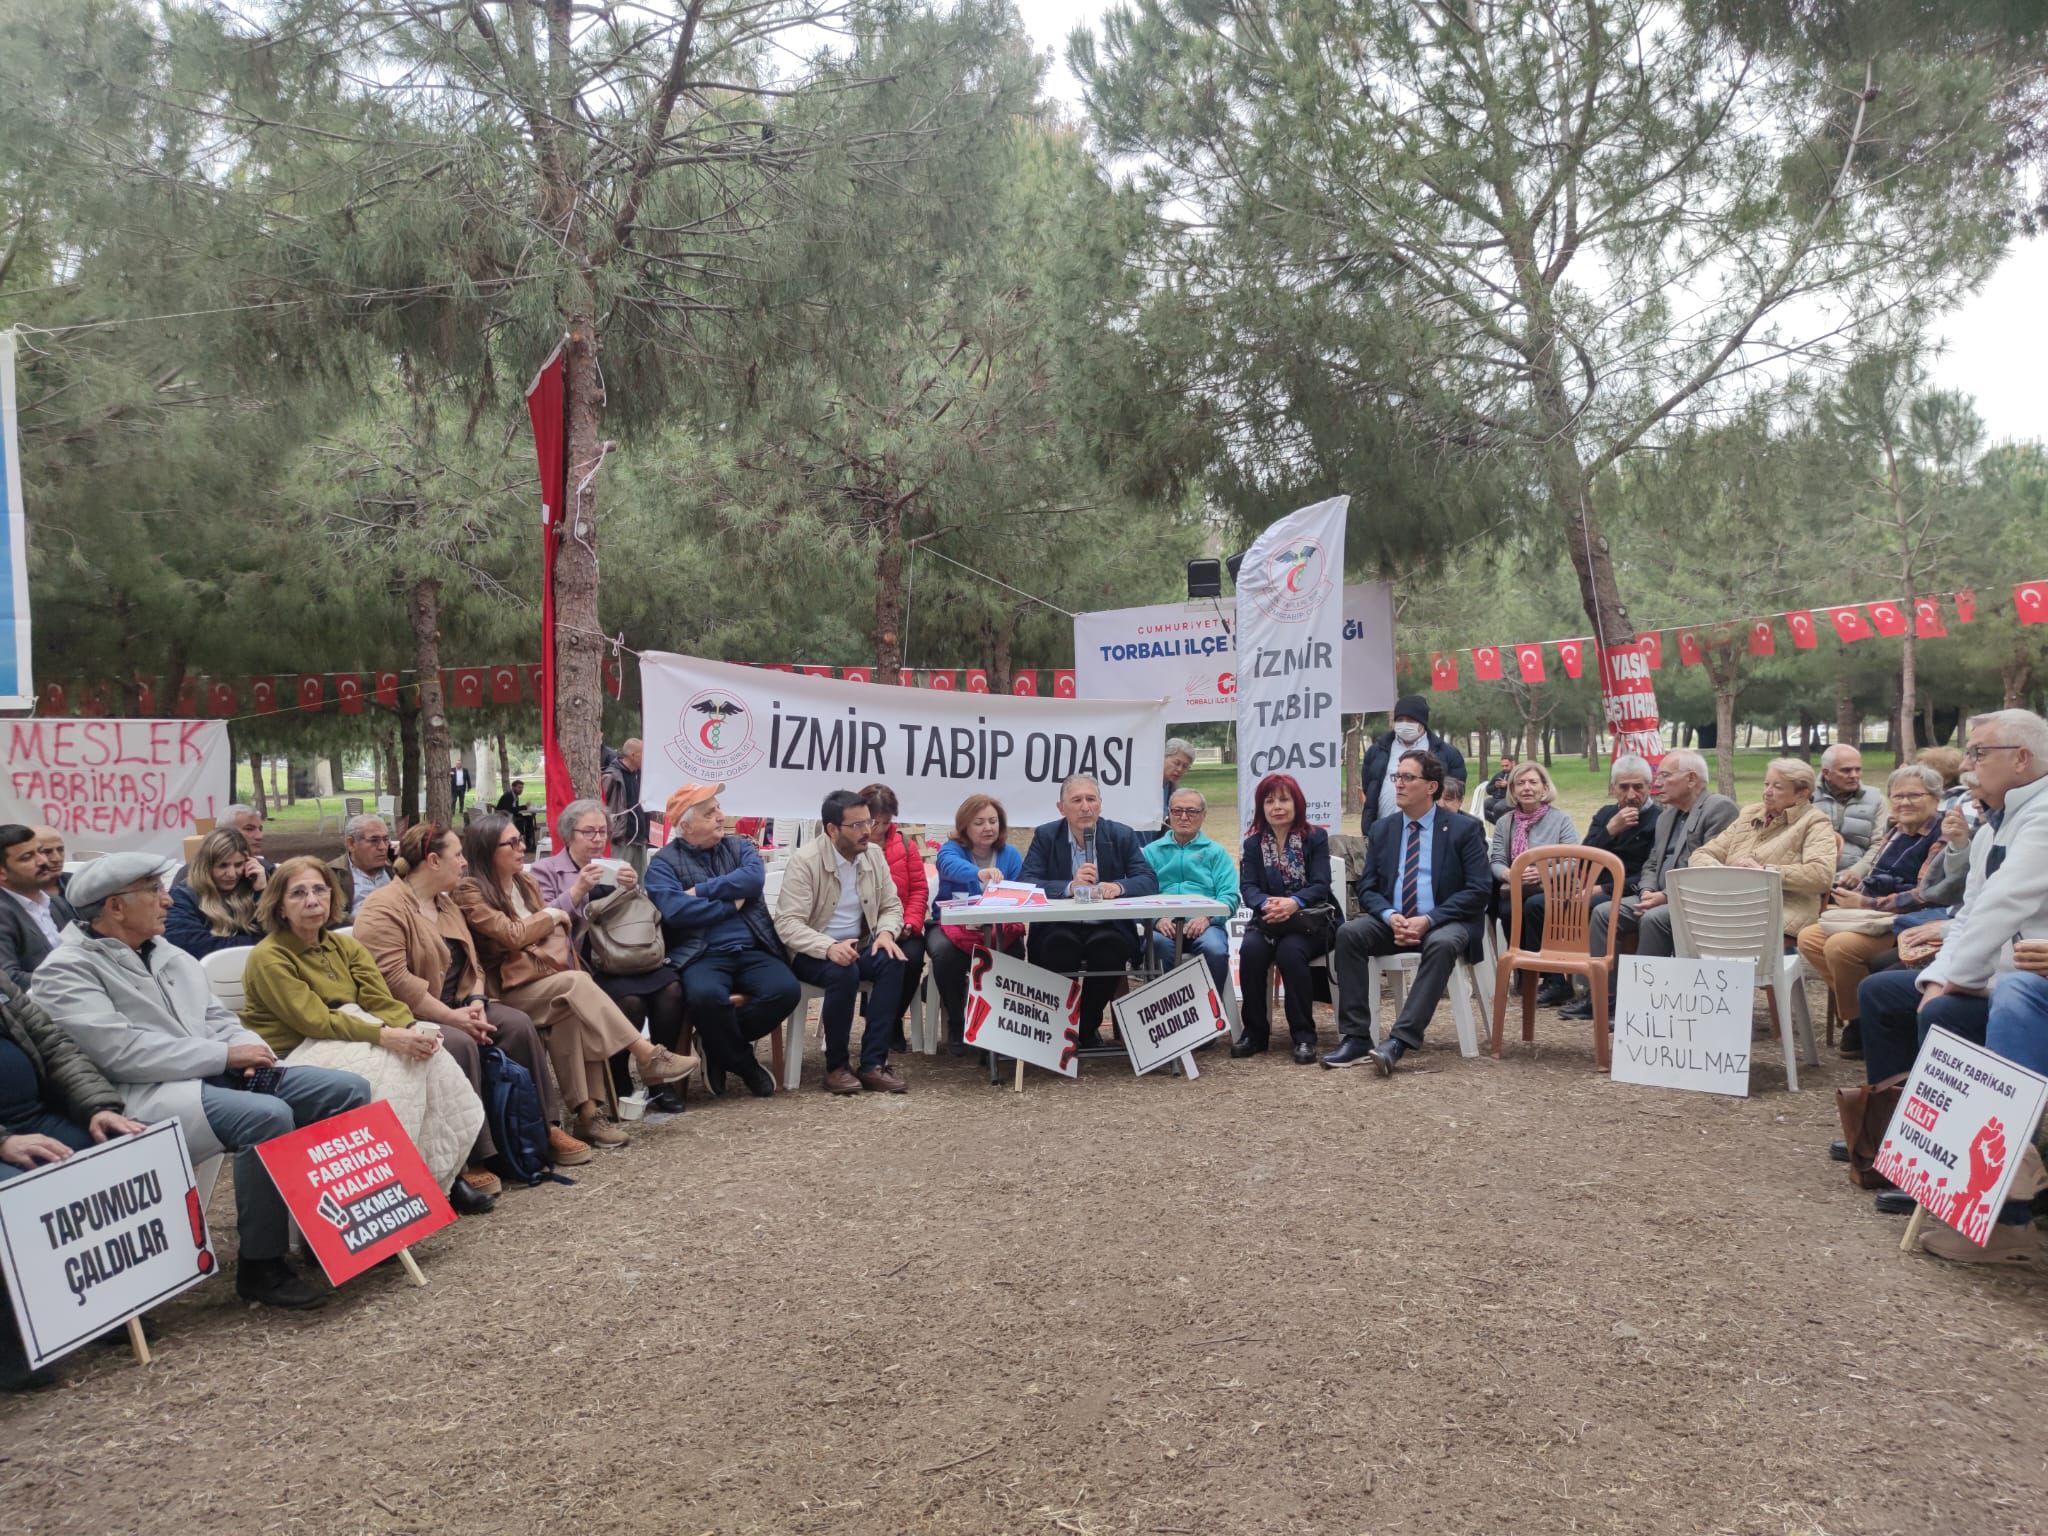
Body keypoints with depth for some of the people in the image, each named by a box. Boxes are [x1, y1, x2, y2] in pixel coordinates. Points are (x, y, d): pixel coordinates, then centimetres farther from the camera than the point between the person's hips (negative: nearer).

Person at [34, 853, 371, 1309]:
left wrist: (249, 1049, -4)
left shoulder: (170, 956, 18)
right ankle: (261, 1264, -19)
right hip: (150, 1094, -8)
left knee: (348, 1090, -6)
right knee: (267, 1115, -34)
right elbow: (121, 1052, -18)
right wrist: (226, 1055, -16)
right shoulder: (67, 972, -7)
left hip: (222, 1076, 8)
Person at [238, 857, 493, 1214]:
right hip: (293, 1057, -6)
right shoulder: (268, 958, -11)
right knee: (392, 1064, -29)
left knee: (429, 1056, -19)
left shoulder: (344, 946, 11)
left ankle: (444, 1176, -12)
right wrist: (385, 1037, -29)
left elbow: (381, 1000, -1)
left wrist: (412, 1029, -23)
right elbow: (316, 1020, -20)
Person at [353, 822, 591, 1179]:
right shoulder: (384, 908, -15)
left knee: (519, 1024, -12)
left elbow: (471, 963, 16)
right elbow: (393, 979, -24)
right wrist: (451, 1017, -24)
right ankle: (470, 1159, -30)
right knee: (459, 1043, -34)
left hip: (454, 1007, 9)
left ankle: (546, 1127, -6)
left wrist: (476, 1000, -6)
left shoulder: (446, 903, 16)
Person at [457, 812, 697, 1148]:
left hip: (548, 983, 6)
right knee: (577, 983, -32)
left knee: (571, 1014, -29)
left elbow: (556, 928, 15)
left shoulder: (525, 881, 18)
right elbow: (513, 935, -15)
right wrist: (551, 915, 1)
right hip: (510, 991, -6)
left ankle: (588, 1112, -31)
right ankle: (649, 1056, -31)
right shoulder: (470, 893, -5)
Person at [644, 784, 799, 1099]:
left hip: (753, 951, 4)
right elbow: (675, 910, -14)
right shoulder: (664, 863, 4)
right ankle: (744, 1064, -7)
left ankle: (719, 1045, 0)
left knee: (786, 989, -25)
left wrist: (701, 890, -10)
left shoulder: (739, 846, 16)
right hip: (702, 955, -4)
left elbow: (755, 877, -6)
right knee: (706, 995, -36)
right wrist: (731, 905, -4)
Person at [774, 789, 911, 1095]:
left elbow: (891, 906, 7)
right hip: (813, 952, -5)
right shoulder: (804, 861, -16)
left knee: (894, 963, -26)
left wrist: (886, 933, -17)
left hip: (860, 946, 5)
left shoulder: (874, 855, 0)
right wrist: (829, 947, -38)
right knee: (844, 973, -35)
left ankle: (873, 1063, -22)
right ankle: (836, 1066, -16)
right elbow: (787, 924, -22)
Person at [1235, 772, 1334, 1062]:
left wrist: (1293, 903, -30)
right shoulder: (1253, 843, 9)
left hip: (1310, 921, -2)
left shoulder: (1315, 838, 2)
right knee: (1251, 949, -30)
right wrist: (1266, 904, -27)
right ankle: (1255, 1032, -15)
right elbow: (1248, 887, -3)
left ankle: (1304, 1035, -22)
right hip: (1267, 921, 2)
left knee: (1290, 951, -34)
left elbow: (1320, 885, -9)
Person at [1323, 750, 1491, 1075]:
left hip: (1444, 924, -4)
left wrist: (1429, 920, -20)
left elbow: (1479, 890, -8)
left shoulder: (1464, 829, -1)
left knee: (1442, 944, -37)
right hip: (1393, 922, 4)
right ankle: (1355, 1038, -25)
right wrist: (1390, 916, -15)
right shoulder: (1382, 829, 11)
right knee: (1348, 933, -25)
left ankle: (1399, 1041, -39)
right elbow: (1367, 888, 8)